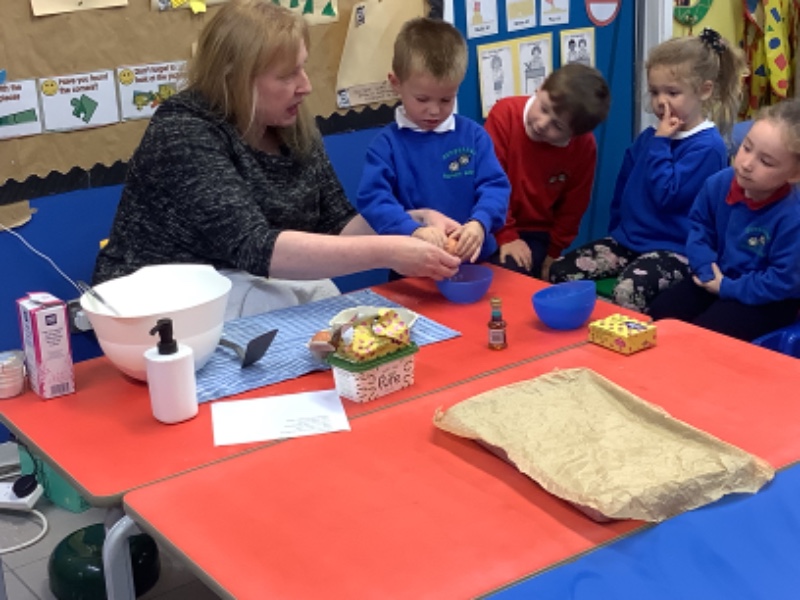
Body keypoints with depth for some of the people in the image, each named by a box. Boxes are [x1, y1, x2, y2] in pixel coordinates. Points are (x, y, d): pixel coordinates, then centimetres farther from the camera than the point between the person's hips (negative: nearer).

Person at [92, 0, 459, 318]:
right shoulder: (184, 134, -22)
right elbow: (254, 248, -32)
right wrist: (386, 253, -36)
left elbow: (337, 223, 5)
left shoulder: (295, 128, 0)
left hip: (268, 292, 6)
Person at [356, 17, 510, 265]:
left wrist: (479, 224, -20)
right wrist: (415, 231, -29)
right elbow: (372, 199, -12)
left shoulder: (473, 135, 8)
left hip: (475, 259, 2)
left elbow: (495, 186, 1)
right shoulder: (387, 143, 0)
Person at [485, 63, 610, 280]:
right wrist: (505, 236, -18)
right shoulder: (506, 113, -17)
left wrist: (553, 253, 2)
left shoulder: (584, 147, -12)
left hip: (537, 234, 1)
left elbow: (572, 208, 1)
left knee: (513, 271, -25)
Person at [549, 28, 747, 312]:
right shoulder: (648, 137, 11)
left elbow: (666, 195, -23)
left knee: (628, 291, -36)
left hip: (674, 249, -8)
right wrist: (617, 234, 23)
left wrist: (660, 143, -15)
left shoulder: (708, 147, -13)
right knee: (561, 271, -8)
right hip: (628, 239, 8)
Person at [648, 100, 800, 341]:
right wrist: (707, 271, -11)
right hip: (717, 278, 6)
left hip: (766, 299, -6)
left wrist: (727, 288, -19)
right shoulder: (719, 184, -11)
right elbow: (699, 228, 4)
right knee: (659, 314, -3)